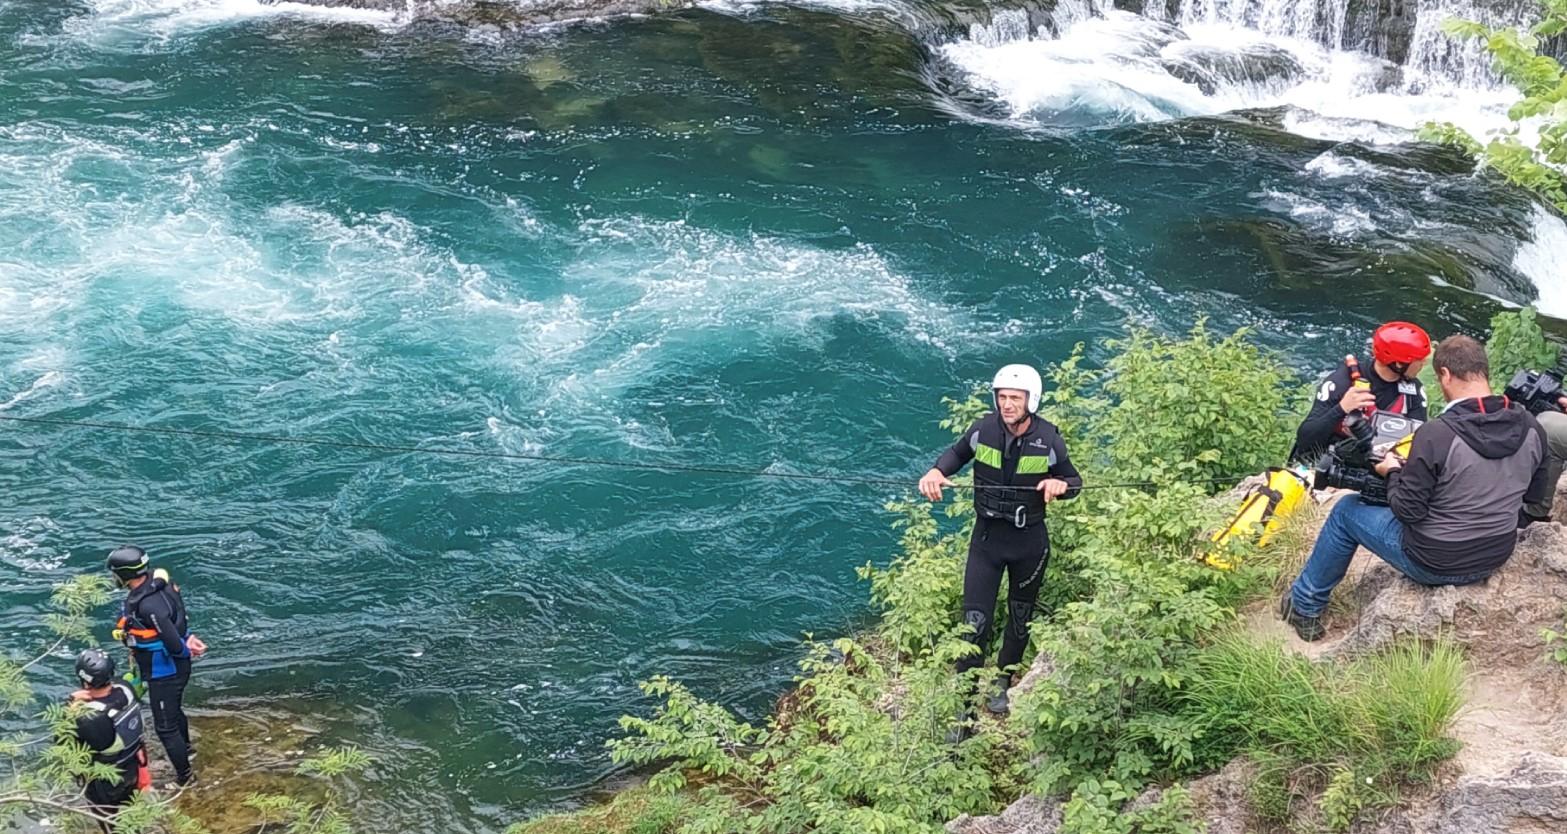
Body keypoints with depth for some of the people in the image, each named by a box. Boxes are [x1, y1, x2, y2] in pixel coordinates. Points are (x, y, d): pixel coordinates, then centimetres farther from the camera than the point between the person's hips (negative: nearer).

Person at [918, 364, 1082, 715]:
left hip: (1029, 541, 0)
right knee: (974, 621, -7)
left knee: (1021, 616, 18)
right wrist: (936, 471, -11)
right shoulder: (983, 429, -12)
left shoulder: (1048, 439, -14)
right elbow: (958, 452, 9)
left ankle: (1003, 682, 42)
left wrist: (1060, 484, -23)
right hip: (987, 535, 0)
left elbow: (1075, 481, 0)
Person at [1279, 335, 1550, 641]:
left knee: (1346, 511, 18)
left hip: (1434, 564, -6)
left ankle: (1305, 606, 32)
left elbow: (1407, 510, -20)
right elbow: (1534, 493, 7)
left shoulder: (1436, 434, -28)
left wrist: (1393, 472, -2)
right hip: (1497, 557, 6)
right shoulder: (1532, 429, -9)